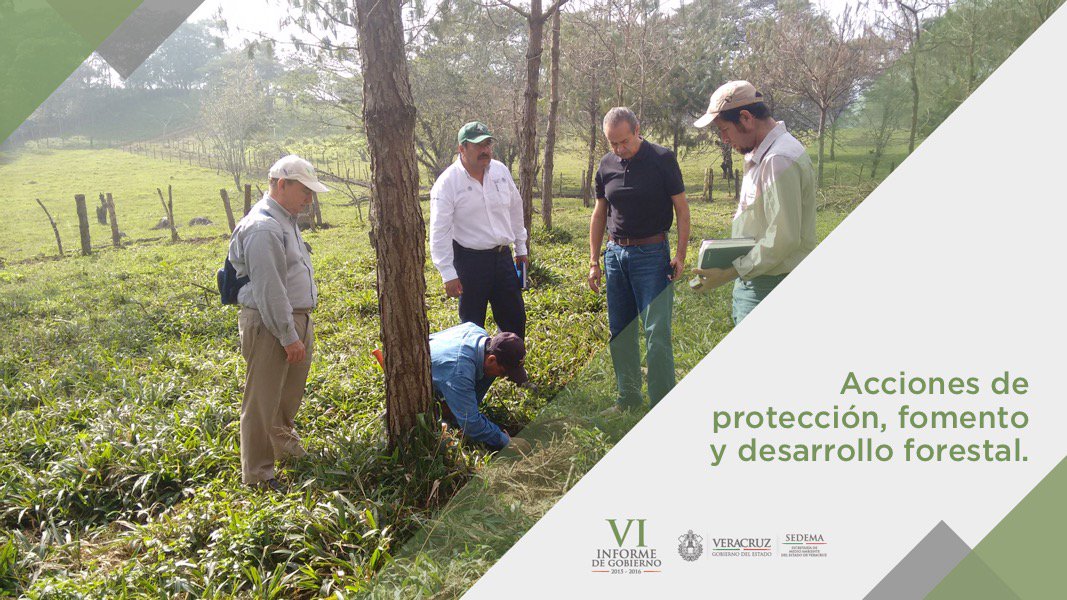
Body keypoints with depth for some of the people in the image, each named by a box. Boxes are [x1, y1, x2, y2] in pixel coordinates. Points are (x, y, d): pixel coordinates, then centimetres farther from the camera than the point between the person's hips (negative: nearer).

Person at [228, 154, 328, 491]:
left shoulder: (286, 220, 14)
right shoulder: (263, 228, -19)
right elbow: (269, 289, -23)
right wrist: (289, 336, -21)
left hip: (296, 320, 10)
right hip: (270, 325, -10)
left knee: (290, 392, 24)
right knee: (262, 401, 0)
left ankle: (282, 442, 44)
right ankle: (258, 474, 10)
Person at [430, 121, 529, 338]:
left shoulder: (501, 171, 3)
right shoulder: (447, 182, -14)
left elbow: (515, 209, 15)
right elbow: (439, 232, -14)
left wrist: (521, 248, 18)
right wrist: (448, 274, -17)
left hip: (502, 255, 5)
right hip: (469, 260, -5)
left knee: (516, 319, 12)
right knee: (472, 324, 5)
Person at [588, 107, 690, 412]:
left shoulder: (662, 159, -7)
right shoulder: (607, 165, 6)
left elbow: (681, 208, -4)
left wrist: (681, 254, -11)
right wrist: (594, 261, 12)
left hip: (651, 254, -5)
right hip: (615, 253, 5)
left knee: (657, 334, -7)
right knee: (620, 333, 10)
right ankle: (628, 398, 23)